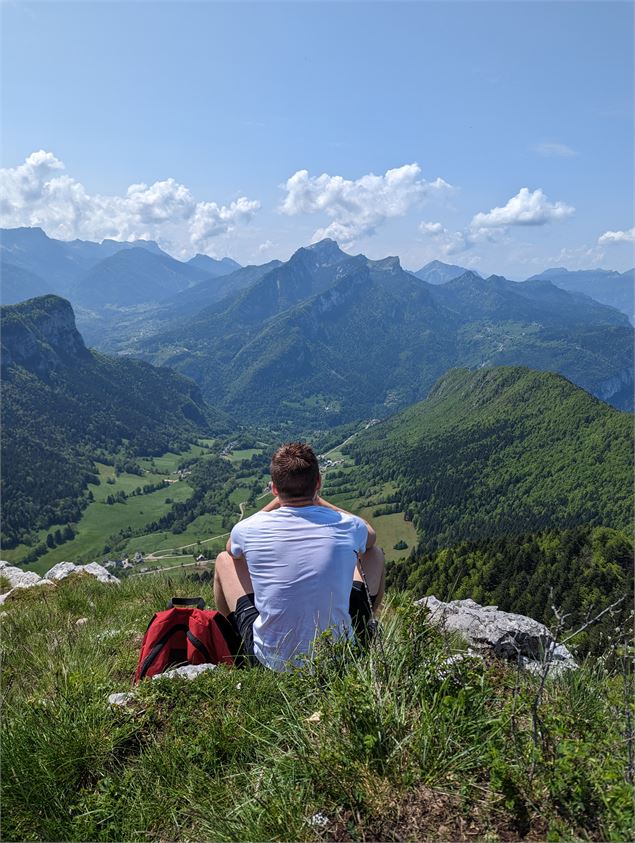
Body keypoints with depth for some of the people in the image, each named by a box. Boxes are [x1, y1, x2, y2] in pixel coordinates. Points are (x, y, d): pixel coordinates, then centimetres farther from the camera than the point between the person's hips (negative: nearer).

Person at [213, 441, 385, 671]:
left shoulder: (248, 529, -13)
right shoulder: (347, 527, -13)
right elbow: (371, 535, 16)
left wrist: (277, 502, 18)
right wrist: (317, 500, 20)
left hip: (270, 661, 0)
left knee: (225, 559, 19)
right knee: (375, 553, 20)